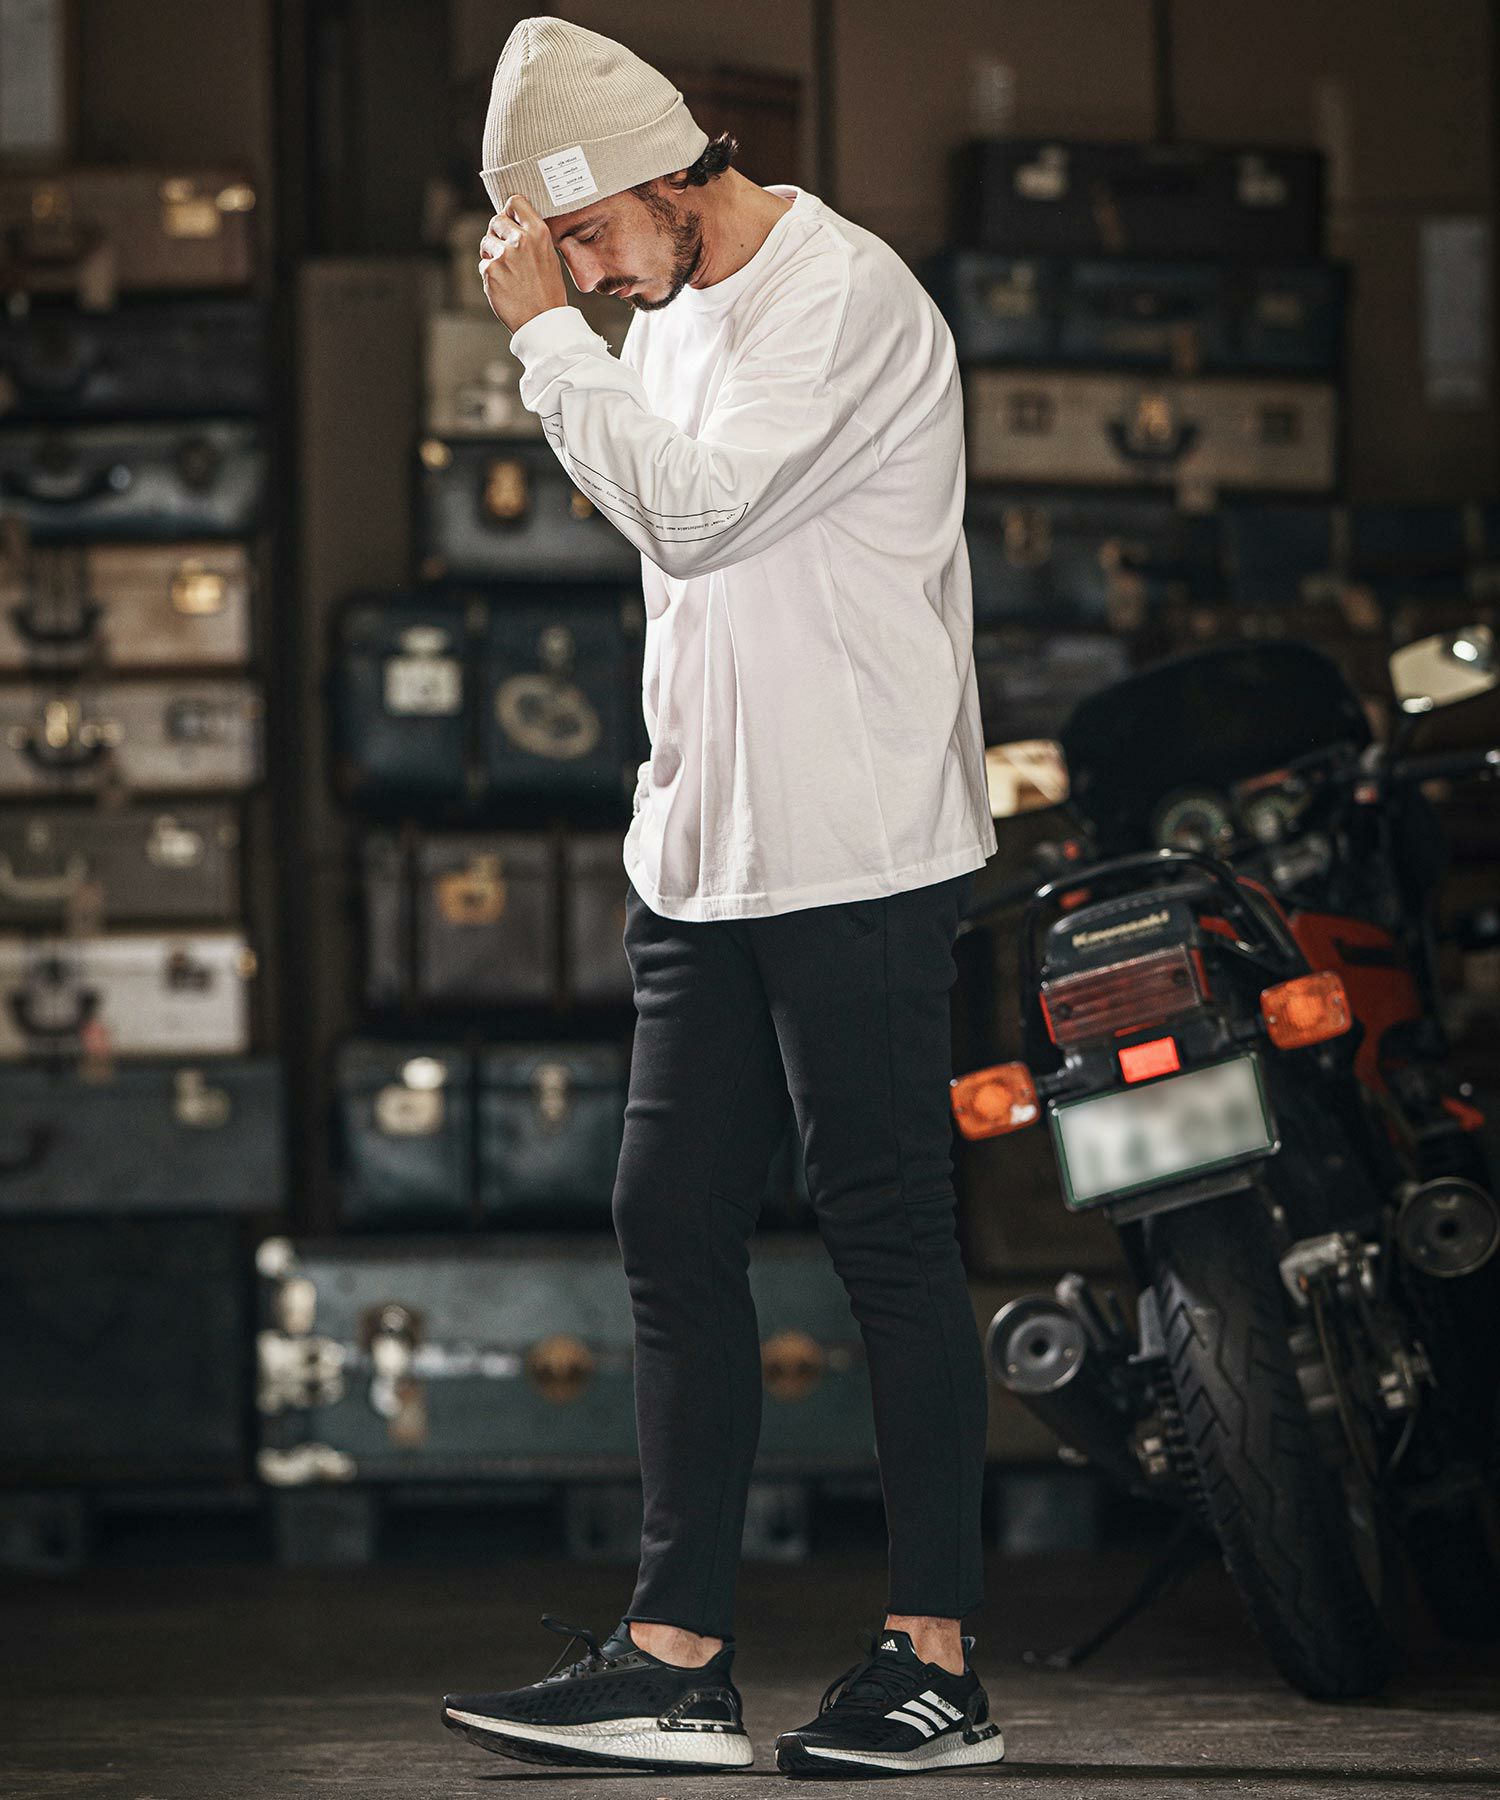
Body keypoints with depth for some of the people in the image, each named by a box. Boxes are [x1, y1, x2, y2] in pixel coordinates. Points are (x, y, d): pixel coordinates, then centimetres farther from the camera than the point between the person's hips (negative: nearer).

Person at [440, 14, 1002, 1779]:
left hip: (859, 857, -9)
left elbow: (696, 510, -22)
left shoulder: (844, 296, -12)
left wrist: (545, 336, -16)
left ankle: (937, 1663, 0)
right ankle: (678, 1658, 6)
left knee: (888, 1237, -5)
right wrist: (670, 823, 19)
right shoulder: (667, 320, 16)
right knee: (675, 1232, 4)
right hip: (707, 866, 9)